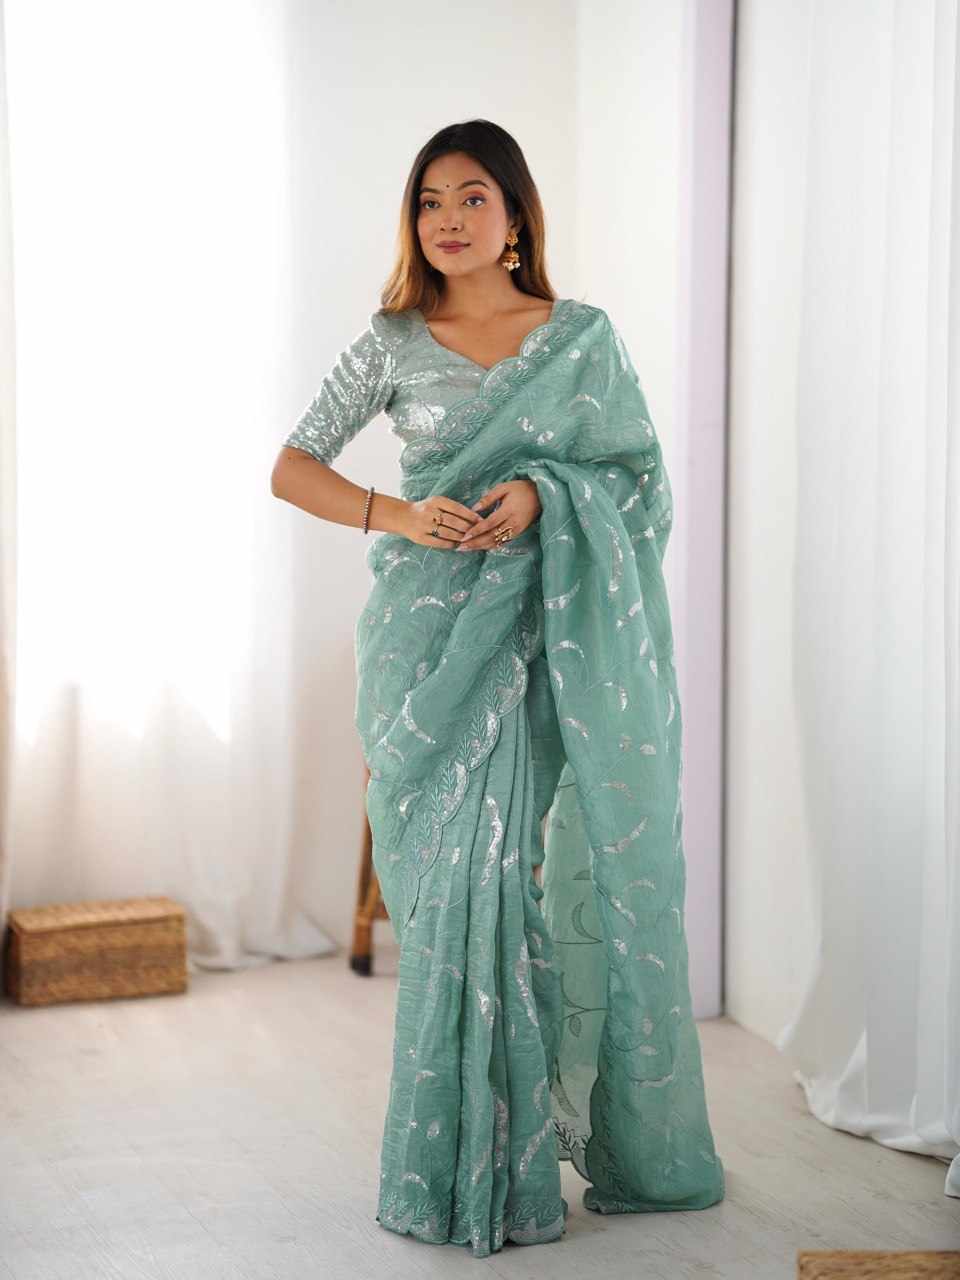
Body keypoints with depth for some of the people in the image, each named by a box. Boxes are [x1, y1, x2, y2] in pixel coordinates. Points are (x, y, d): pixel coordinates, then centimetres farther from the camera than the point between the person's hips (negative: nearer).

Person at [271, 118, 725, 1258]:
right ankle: (456, 1159, 10)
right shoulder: (392, 344, 6)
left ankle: (504, 1157, 11)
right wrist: (399, 514, -12)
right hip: (426, 632, 1)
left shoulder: (583, 337, 5)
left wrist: (541, 494, -13)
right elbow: (291, 469, 5)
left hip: (532, 633, -1)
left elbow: (644, 478, 5)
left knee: (495, 863, -4)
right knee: (445, 874, 0)